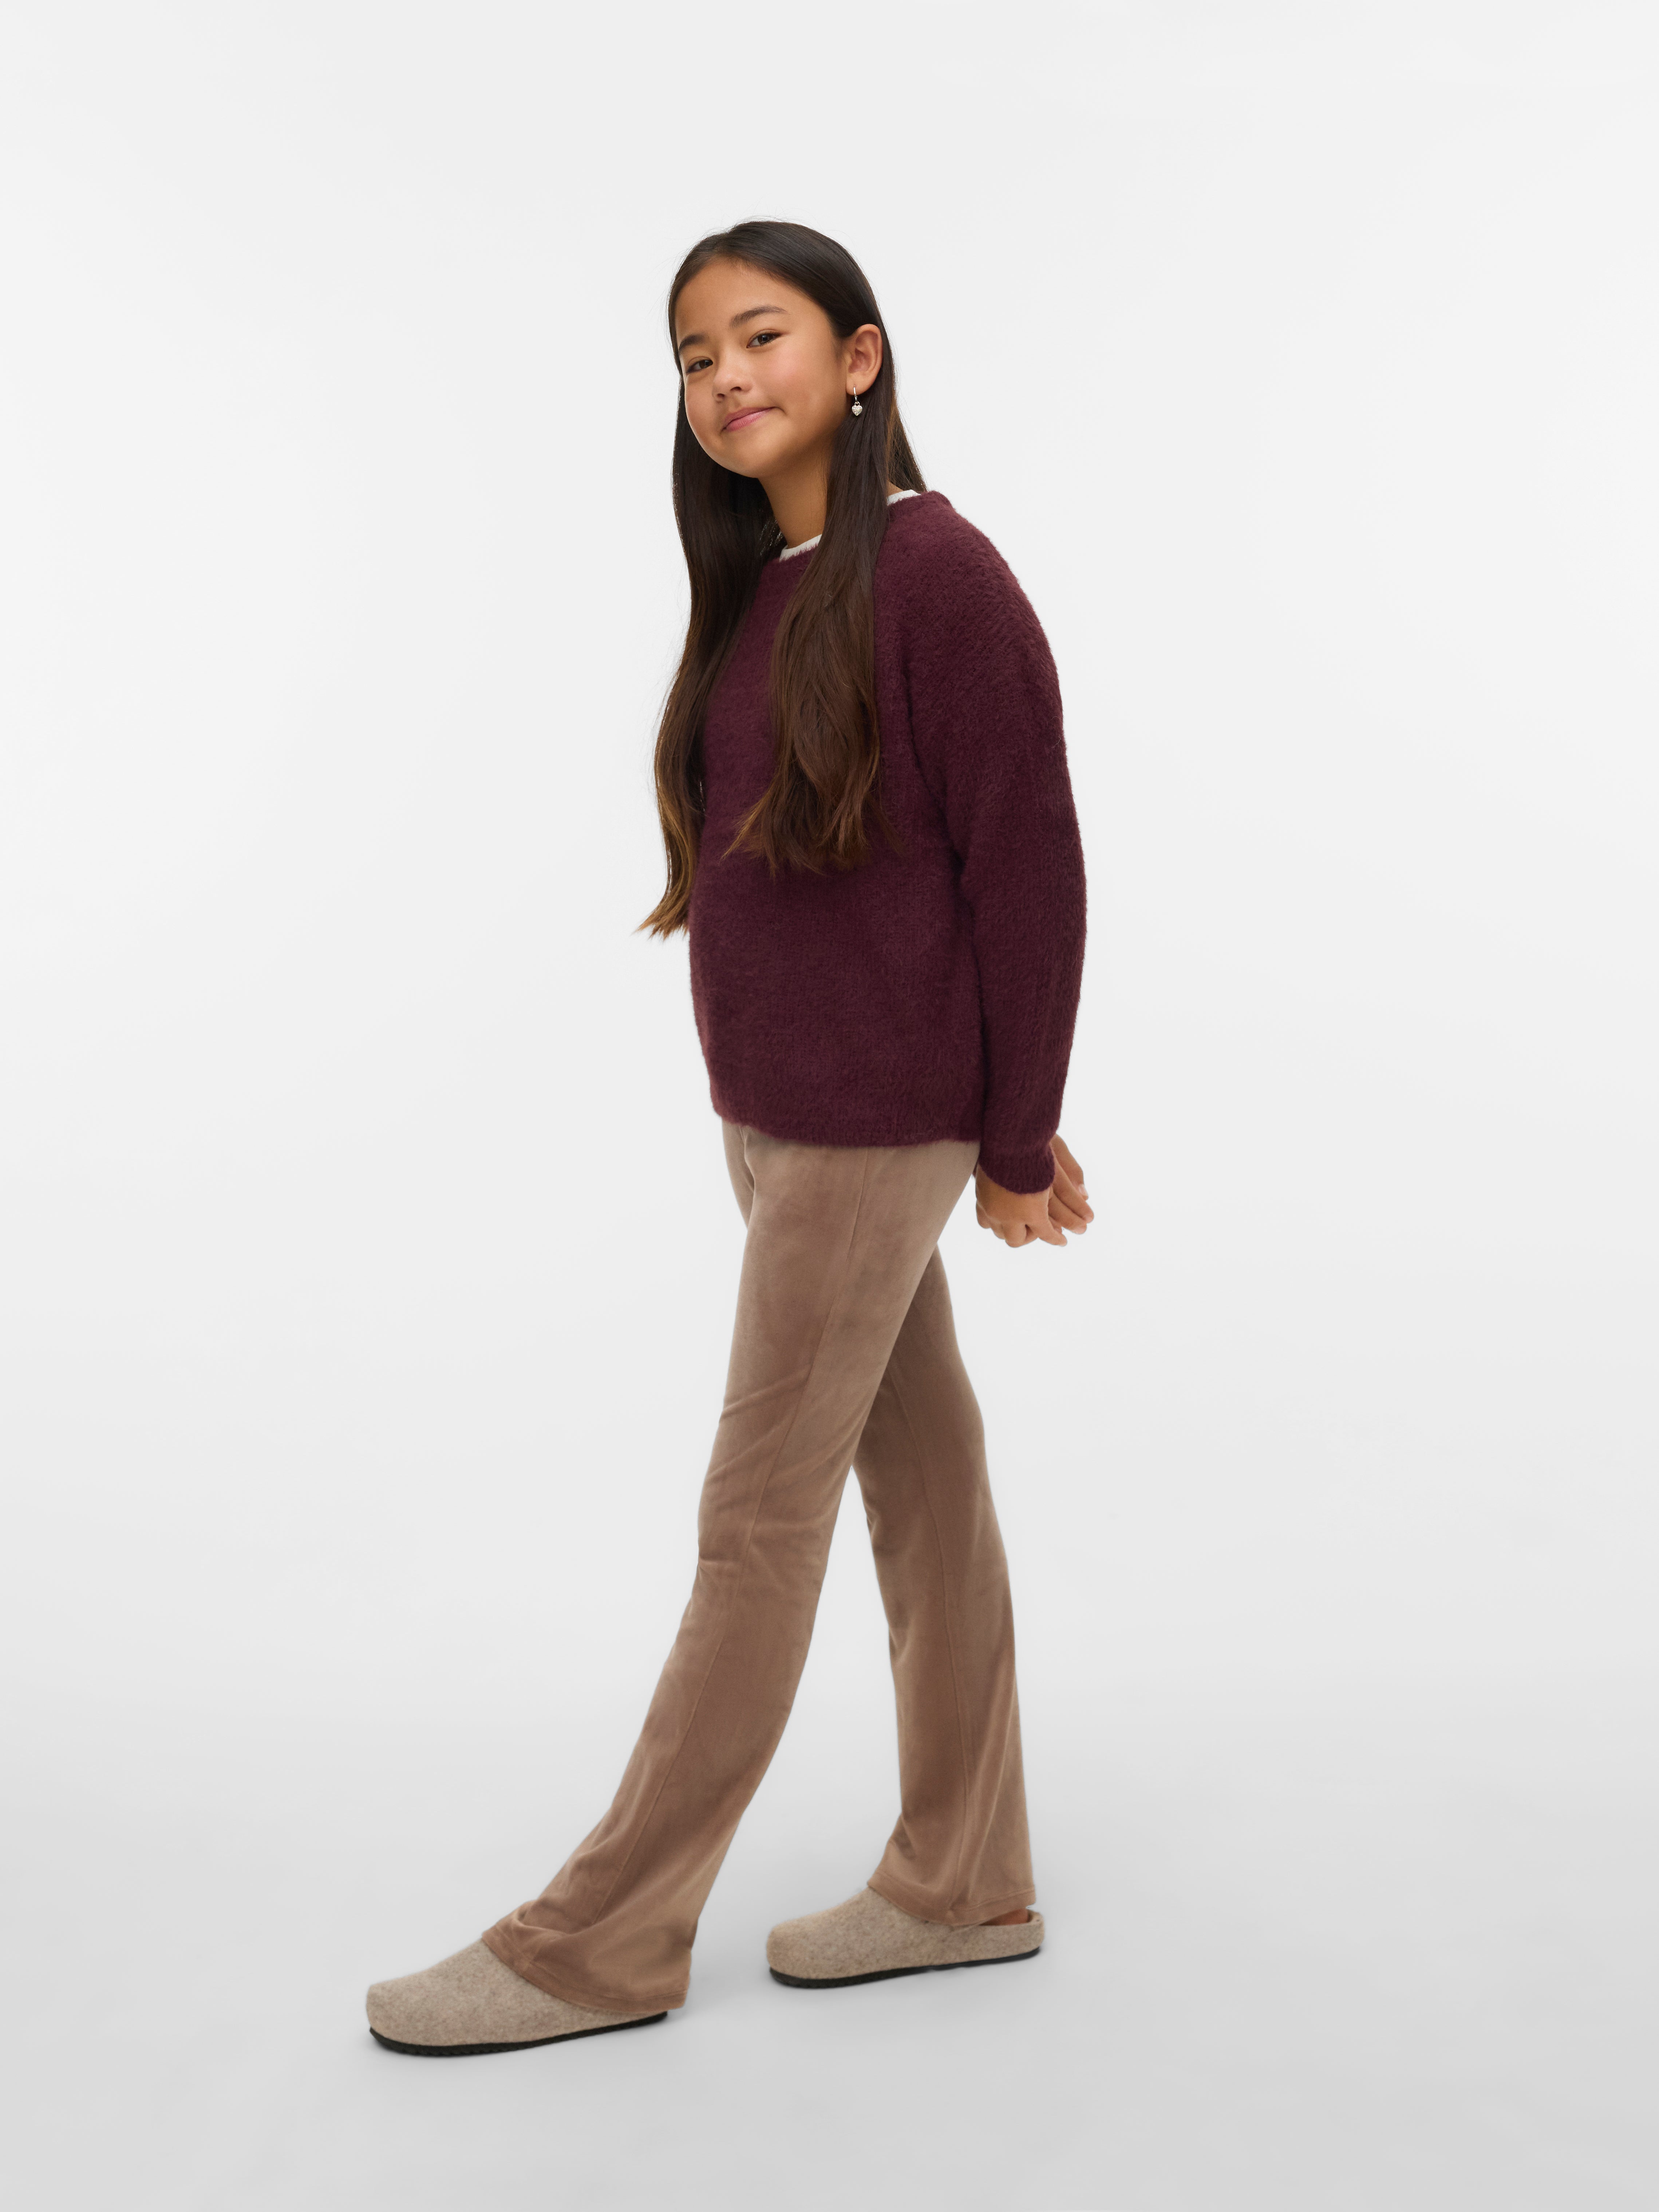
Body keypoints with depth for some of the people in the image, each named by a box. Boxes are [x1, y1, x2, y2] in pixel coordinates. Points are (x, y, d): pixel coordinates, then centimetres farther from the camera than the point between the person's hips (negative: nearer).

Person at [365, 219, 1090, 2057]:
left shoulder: (938, 575, -13)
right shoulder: (757, 588, 11)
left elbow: (1029, 868, -13)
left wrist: (1016, 1142, -9)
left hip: (876, 1129, -8)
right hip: (774, 1113, 8)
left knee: (758, 1520, 1)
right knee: (918, 1476, 14)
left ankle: (603, 1943, 14)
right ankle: (963, 1883, 28)